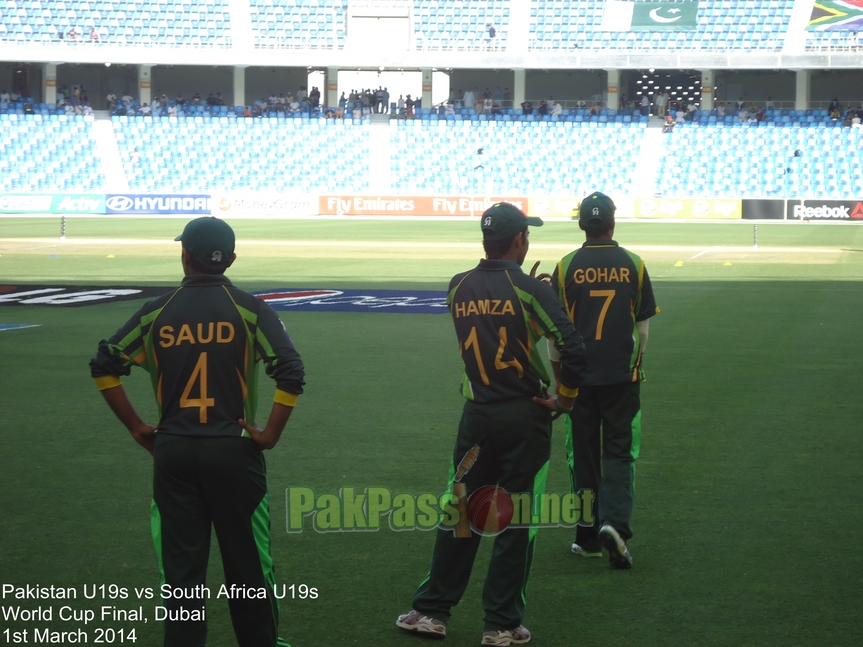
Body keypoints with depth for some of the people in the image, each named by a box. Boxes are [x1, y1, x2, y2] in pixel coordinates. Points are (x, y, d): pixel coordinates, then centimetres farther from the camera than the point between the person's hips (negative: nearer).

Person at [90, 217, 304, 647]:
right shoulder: (248, 310, -4)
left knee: (180, 564, 7)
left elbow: (104, 367, 1)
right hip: (233, 450, -2)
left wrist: (137, 428, 5)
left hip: (172, 452, 2)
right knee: (246, 560, 9)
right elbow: (290, 373, -14)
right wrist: (271, 433, -6)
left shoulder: (158, 313, 3)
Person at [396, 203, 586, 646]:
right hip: (524, 416, -4)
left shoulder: (458, 287, 3)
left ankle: (432, 611, 17)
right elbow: (571, 347, -19)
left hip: (476, 417, 4)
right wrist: (564, 398, -7)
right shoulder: (528, 288, -11)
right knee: (516, 520, 4)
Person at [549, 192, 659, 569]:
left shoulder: (566, 267, -5)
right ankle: (614, 522, -16)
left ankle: (588, 537, 15)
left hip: (578, 377, 0)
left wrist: (557, 369, 13)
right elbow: (642, 326, 3)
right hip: (622, 376, 0)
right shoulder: (633, 265, -3)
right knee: (619, 453, 5)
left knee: (583, 456, 10)